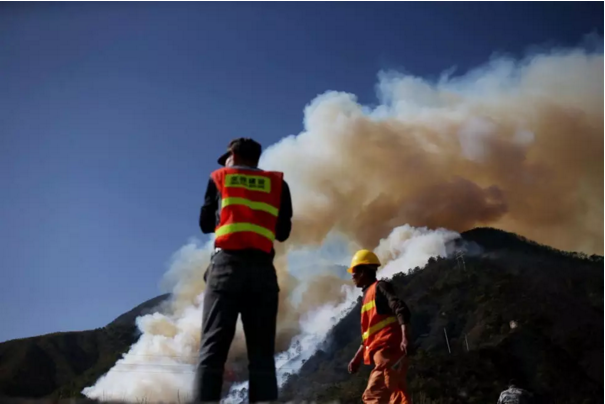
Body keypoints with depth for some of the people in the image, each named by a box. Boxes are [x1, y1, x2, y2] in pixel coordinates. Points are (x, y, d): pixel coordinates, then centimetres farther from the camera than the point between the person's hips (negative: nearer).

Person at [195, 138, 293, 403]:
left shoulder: (219, 178, 16)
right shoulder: (278, 183, 18)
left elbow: (206, 224, 20)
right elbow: (283, 232, 17)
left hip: (227, 265, -1)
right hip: (263, 270, 1)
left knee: (212, 350, -5)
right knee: (262, 355, 1)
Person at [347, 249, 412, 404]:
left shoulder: (380, 287, 2)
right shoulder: (368, 295, 26)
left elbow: (401, 309, -14)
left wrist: (405, 338, -29)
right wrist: (357, 358, 28)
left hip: (388, 349, -9)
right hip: (382, 352, 9)